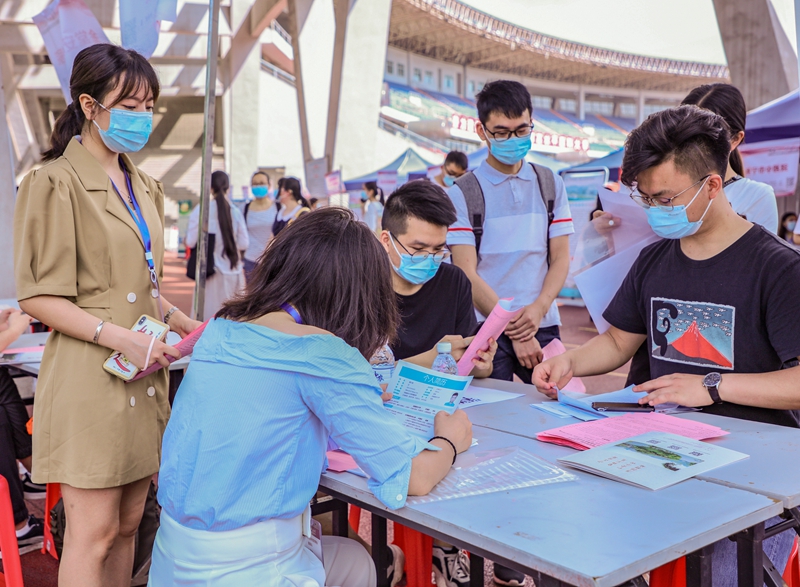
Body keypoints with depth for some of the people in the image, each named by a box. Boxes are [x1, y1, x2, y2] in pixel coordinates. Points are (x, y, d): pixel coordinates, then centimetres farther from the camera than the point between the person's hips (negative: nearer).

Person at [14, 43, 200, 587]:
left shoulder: (145, 186, 15)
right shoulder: (55, 183, -8)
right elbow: (38, 297, -11)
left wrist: (186, 323, 5)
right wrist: (120, 337, -20)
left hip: (144, 378, 7)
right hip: (90, 379, -7)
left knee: (128, 525, 14)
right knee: (94, 532, 1)